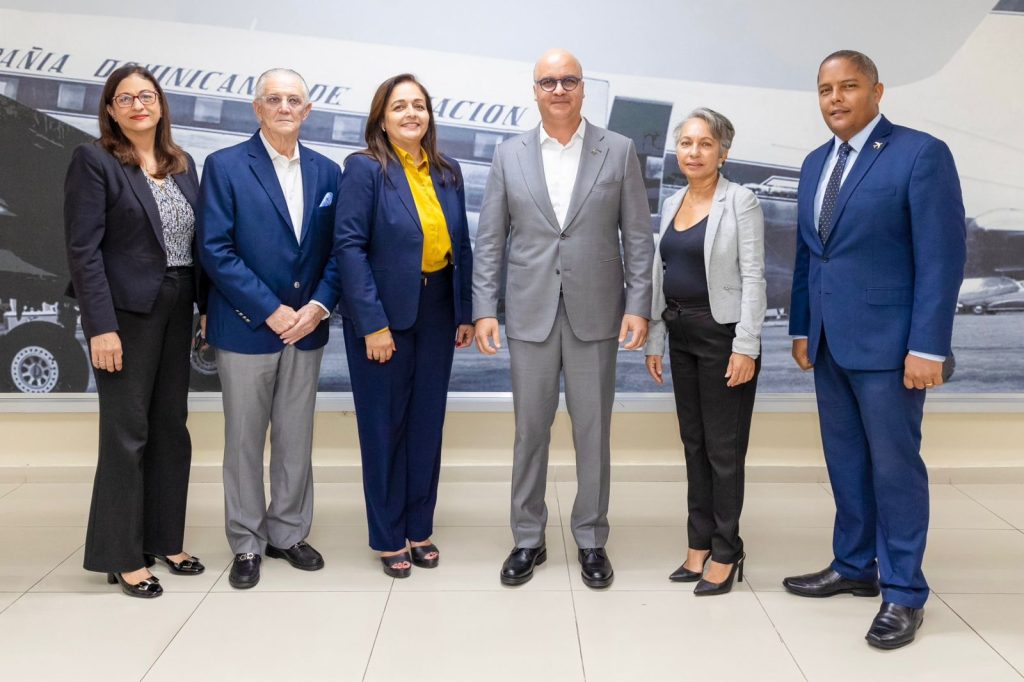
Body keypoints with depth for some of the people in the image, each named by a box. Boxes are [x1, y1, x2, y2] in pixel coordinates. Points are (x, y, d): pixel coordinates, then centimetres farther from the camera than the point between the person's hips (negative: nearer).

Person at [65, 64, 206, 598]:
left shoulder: (182, 164, 11)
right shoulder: (94, 161, -6)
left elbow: (197, 240, 10)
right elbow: (83, 248, -12)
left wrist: (209, 307, 3)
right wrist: (101, 325, -19)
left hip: (177, 309, 6)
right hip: (127, 310, -6)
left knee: (171, 427, 11)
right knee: (127, 432, 0)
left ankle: (163, 540, 25)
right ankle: (121, 557, 12)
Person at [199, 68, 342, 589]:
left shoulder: (327, 171, 7)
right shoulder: (225, 166, -5)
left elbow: (337, 249, 6)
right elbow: (215, 250, -12)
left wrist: (319, 305, -10)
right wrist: (271, 311, -15)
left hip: (306, 327, 4)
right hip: (247, 328, -3)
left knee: (296, 438, 11)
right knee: (244, 439, 7)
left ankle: (288, 533, 26)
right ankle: (247, 543, 21)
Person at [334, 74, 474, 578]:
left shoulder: (447, 171, 7)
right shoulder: (365, 168, -9)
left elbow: (462, 245, 8)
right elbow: (349, 246, -15)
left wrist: (464, 313, 2)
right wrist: (373, 323, -19)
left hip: (437, 313, 5)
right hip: (385, 313, -5)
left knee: (427, 423, 12)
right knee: (384, 426, 7)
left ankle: (419, 527, 27)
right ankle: (388, 537, 21)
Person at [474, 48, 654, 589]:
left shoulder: (619, 151, 2)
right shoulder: (509, 155, 5)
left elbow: (638, 236, 1)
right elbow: (490, 240, 5)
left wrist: (638, 306, -6)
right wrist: (484, 309, -2)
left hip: (595, 313, -1)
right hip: (530, 314, 1)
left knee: (593, 431, 7)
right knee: (530, 429, 8)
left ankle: (591, 540, 22)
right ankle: (528, 538, 23)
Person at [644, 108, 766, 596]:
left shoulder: (740, 201, -9)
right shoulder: (671, 203, 10)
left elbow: (753, 278, -13)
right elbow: (662, 274, 13)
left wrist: (746, 347, -18)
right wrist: (654, 339, 10)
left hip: (722, 334, -6)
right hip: (681, 334, 7)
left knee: (724, 446, 1)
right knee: (693, 441, 12)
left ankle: (726, 553, 13)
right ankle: (699, 543, 23)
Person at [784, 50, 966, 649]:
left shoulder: (921, 154, -9)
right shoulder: (816, 163, 13)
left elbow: (943, 256, -13)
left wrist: (928, 346, -18)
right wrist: (801, 328, 12)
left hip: (886, 340, -6)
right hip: (829, 341, 7)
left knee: (894, 464, 1)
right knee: (846, 461, 14)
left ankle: (904, 593, 14)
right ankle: (855, 566, 29)